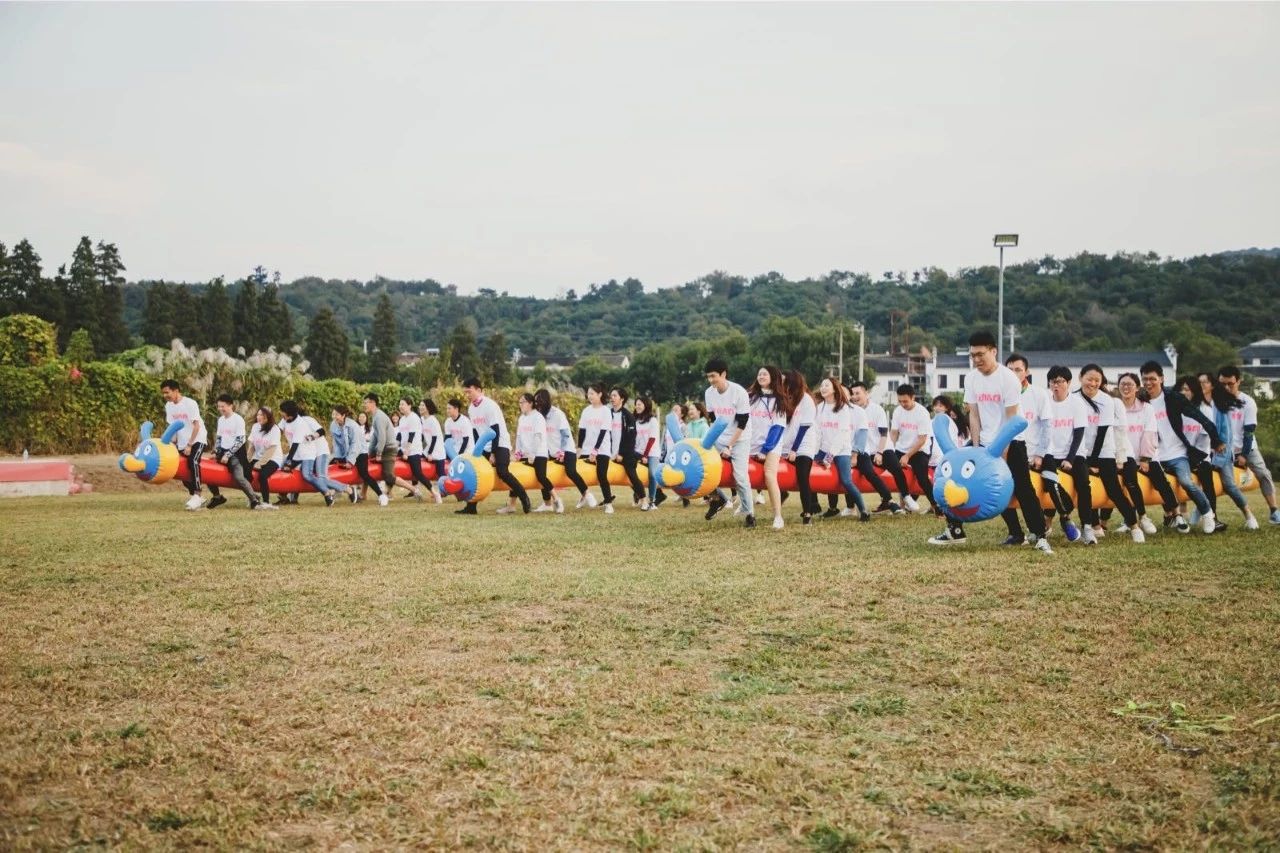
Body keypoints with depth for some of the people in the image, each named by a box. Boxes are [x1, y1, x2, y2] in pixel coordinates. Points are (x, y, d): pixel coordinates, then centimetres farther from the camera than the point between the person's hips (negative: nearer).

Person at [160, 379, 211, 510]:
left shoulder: (190, 404, -17)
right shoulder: (168, 406, 1)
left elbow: (196, 426, -18)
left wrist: (189, 445, -20)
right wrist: (173, 444, -5)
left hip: (198, 440, -7)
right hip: (182, 443, 7)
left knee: (192, 461, -29)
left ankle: (196, 495, -26)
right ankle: (196, 498, 20)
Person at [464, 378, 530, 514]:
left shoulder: (490, 406, -18)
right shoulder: (471, 408, 6)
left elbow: (495, 431, -20)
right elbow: (475, 431, 13)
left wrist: (493, 453, -20)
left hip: (500, 444, -8)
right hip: (485, 446, 8)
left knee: (502, 472, -24)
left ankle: (524, 498, -10)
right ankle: (471, 507, 4)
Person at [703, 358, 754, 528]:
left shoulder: (739, 392, -20)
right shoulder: (709, 393, -4)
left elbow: (742, 423, -16)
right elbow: (713, 419, 8)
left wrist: (730, 446, -17)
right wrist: (713, 440, -1)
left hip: (739, 440, -5)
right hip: (719, 439, 5)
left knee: (740, 477, -13)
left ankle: (749, 513, 2)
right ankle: (718, 498, 12)